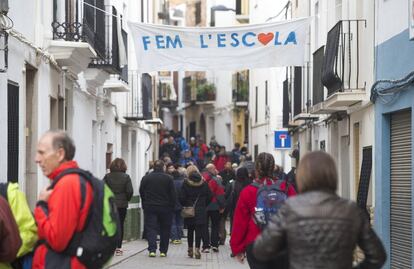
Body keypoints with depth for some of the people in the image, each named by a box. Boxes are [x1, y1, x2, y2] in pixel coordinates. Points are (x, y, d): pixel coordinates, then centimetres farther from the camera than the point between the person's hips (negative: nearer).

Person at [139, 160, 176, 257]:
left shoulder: (146, 178, 1)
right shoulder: (168, 178, -5)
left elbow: (141, 193, 7)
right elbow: (173, 195, -4)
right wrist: (172, 207, 6)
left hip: (149, 207, 1)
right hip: (165, 208, -1)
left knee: (151, 228, 0)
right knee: (165, 229, 10)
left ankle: (152, 249, -15)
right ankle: (163, 251, 11)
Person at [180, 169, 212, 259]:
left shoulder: (186, 184, -7)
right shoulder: (204, 184, -1)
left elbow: (182, 198, -8)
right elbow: (209, 197, 2)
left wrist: (185, 205, 8)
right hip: (201, 211, 0)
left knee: (190, 230, 13)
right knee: (199, 230, -1)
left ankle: (190, 249, 19)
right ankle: (197, 249, -11)